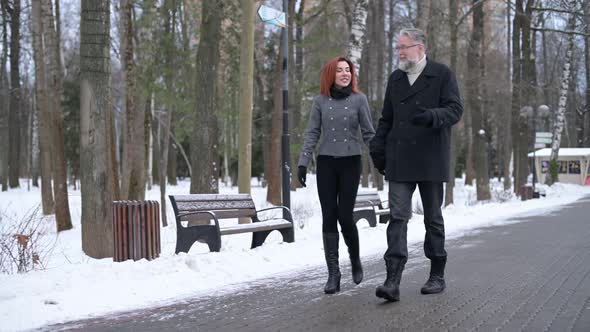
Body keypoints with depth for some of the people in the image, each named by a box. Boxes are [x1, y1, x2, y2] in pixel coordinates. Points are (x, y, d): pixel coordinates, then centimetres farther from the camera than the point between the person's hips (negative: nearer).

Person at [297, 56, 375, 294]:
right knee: (329, 217, -1)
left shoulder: (359, 100, 2)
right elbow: (312, 134, 5)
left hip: (350, 162, -1)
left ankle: (355, 259, 22)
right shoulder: (321, 101, 5)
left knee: (345, 215, -6)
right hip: (326, 163, 1)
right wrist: (303, 163, -2)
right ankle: (333, 274, 1)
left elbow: (369, 133, 4)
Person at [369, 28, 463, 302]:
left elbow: (455, 109, -9)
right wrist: (377, 149, 11)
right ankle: (392, 281, -13)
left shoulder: (442, 74, -1)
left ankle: (437, 275, 22)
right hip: (399, 161, 3)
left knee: (433, 218, 9)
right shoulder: (395, 79, 14)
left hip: (430, 159, -3)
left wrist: (431, 116, -28)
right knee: (397, 216, -7)